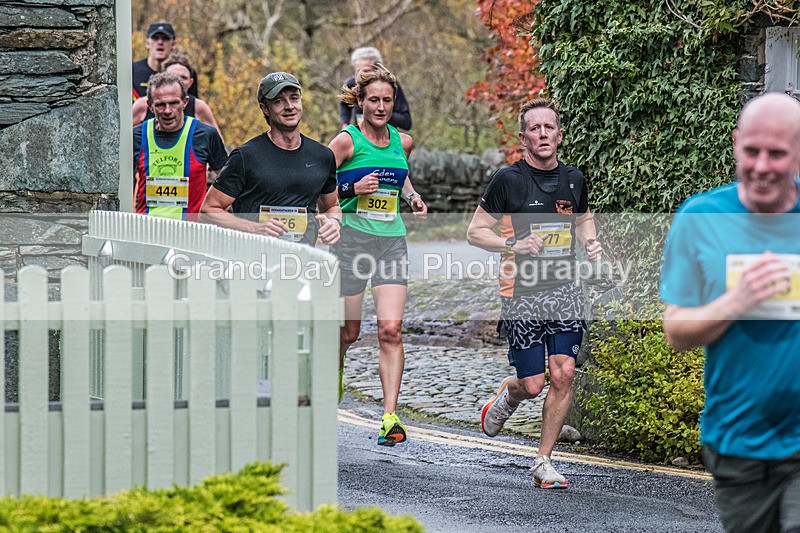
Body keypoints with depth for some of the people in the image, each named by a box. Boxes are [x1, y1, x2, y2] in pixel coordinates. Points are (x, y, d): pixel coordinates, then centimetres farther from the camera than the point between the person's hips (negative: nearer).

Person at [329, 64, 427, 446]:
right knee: (348, 332, 3)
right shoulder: (347, 141, -6)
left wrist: (412, 196, 12)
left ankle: (390, 416, -14)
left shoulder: (402, 142, 9)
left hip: (392, 241, 3)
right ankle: (331, 380, 34)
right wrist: (353, 188, -18)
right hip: (351, 239, -3)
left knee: (391, 328, -11)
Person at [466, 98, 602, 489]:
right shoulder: (508, 179, -7)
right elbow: (475, 232, -3)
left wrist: (590, 241, 6)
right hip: (522, 295, -4)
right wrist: (513, 246, -18)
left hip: (564, 292, 4)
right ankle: (506, 398, 33)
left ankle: (543, 461, 6)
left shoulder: (573, 179, 8)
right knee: (533, 385, -4)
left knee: (563, 374, -7)